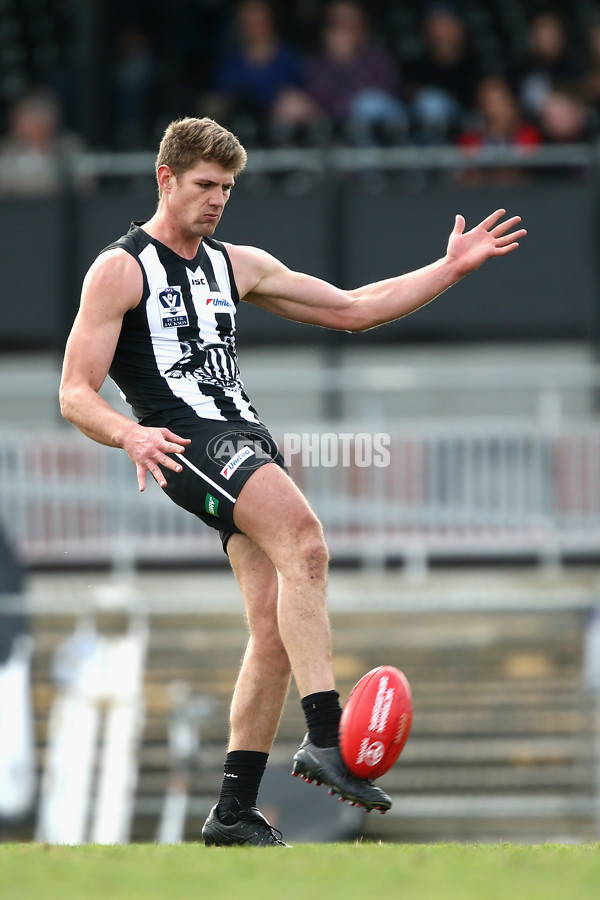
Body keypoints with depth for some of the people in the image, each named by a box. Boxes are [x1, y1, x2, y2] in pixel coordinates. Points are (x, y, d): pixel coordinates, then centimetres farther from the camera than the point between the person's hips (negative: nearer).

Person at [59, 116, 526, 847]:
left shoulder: (237, 266, 22)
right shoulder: (121, 269, 2)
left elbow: (351, 309, 26)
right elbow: (75, 395, -4)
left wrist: (451, 268, 18)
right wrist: (130, 435, -25)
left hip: (249, 447, 7)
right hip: (190, 447, -7)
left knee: (277, 635, -2)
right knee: (305, 544, -31)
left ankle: (235, 811, 5)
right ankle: (324, 740, -39)